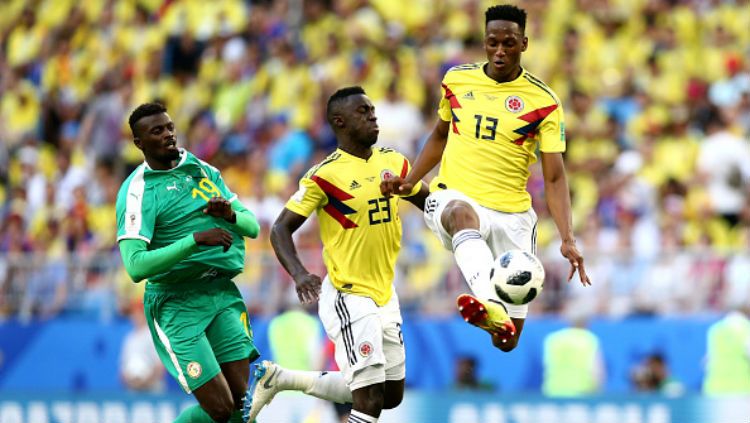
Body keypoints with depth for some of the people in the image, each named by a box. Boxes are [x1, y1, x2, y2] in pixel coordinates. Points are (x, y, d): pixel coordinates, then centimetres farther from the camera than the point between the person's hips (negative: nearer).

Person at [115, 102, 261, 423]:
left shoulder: (201, 169, 11)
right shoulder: (138, 191, -10)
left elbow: (252, 227, 14)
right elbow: (136, 267, -22)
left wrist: (231, 215, -10)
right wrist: (196, 239, -28)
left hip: (222, 292, 6)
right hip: (177, 303, -6)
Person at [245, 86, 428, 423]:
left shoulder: (394, 163, 4)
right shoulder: (325, 175, -14)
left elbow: (430, 204, 19)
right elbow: (281, 229, -14)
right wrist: (298, 274, -30)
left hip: (385, 295, 7)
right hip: (347, 297, -7)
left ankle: (278, 377, 27)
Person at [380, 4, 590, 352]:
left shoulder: (543, 102, -3)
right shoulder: (457, 79, 6)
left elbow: (554, 178, -5)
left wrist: (567, 240, -17)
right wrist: (410, 181, 10)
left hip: (511, 215, 0)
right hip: (453, 196, 0)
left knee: (507, 340, 0)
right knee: (461, 212, -42)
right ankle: (492, 309, -67)